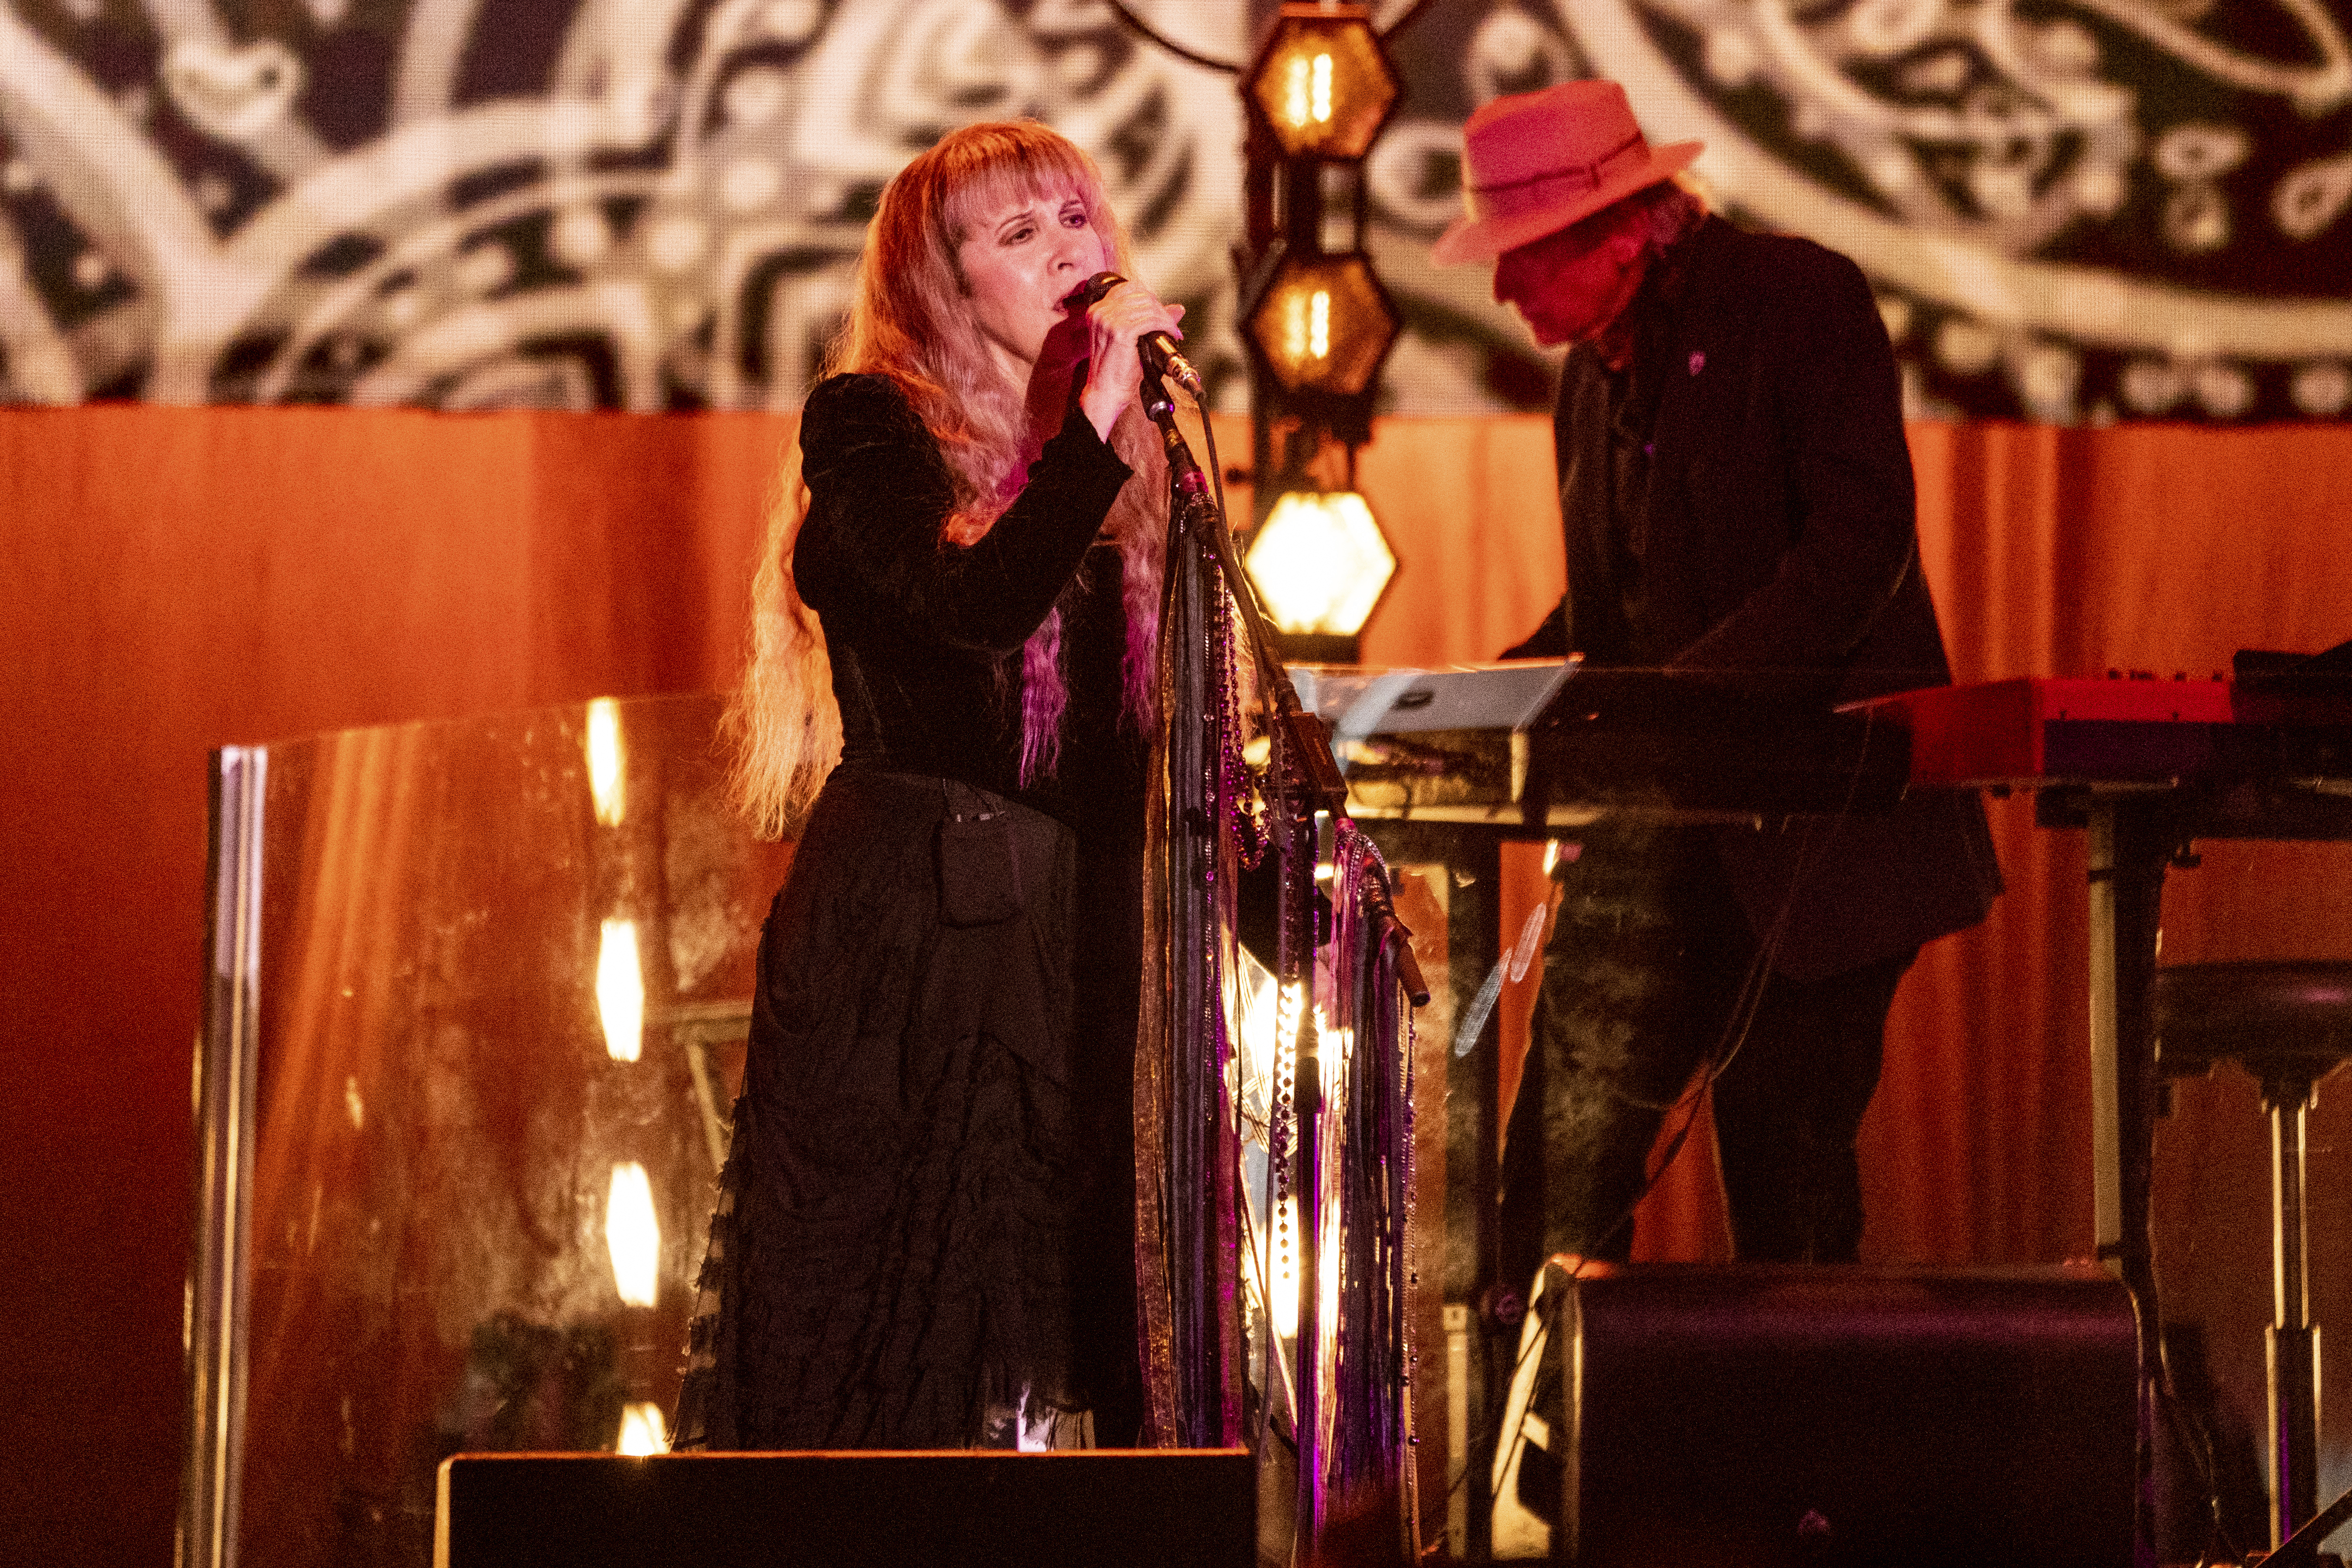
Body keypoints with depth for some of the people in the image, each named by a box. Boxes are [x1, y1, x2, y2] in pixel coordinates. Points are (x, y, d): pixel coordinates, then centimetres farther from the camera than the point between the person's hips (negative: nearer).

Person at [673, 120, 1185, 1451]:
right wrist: (1093, 431, -22)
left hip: (1079, 931, 6)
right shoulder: (871, 429, -2)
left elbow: (1152, 730, 17)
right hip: (909, 939, -6)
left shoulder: (1124, 468, 17)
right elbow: (974, 607, -20)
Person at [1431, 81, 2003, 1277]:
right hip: (1654, 818, 7)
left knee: (1786, 1162, -3)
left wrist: (1685, 695, -26)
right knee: (1558, 1170, -2)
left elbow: (1860, 544, -19)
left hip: (1815, 824, -7)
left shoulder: (1801, 298, -9)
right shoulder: (1594, 377, 14)